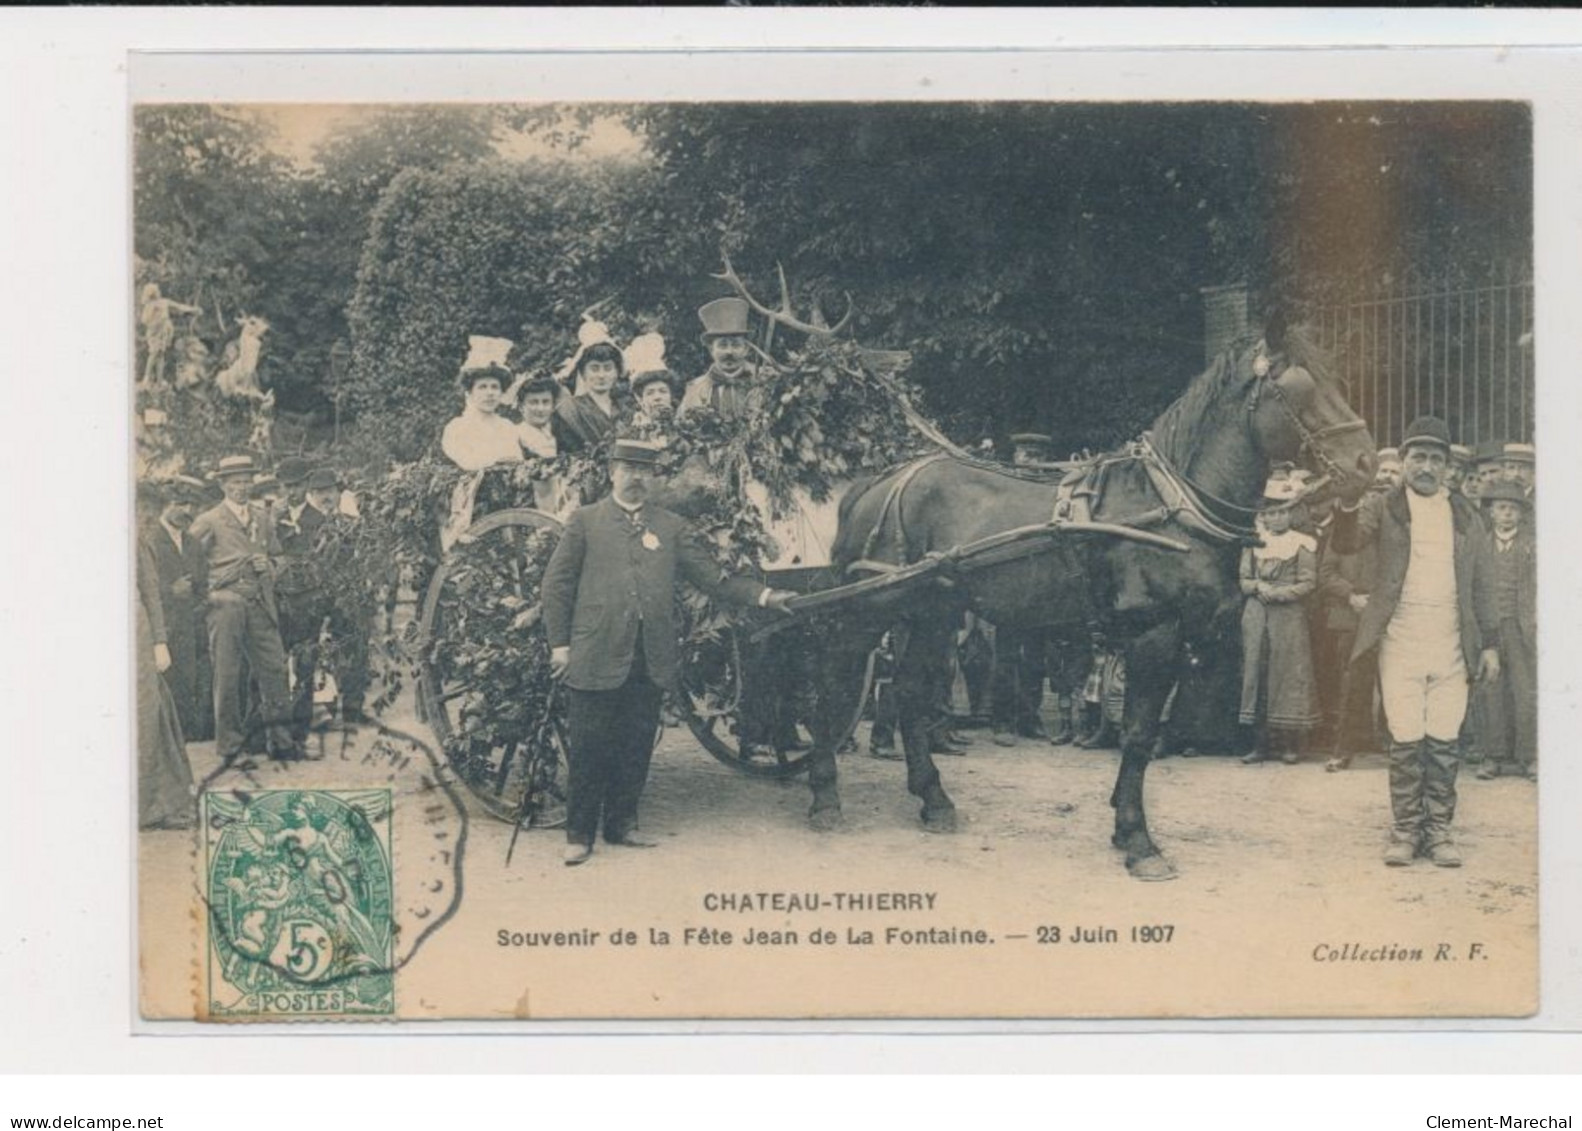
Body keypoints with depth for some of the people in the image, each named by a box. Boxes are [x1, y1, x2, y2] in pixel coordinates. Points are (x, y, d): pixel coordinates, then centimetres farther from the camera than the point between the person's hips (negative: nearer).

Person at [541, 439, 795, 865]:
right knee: (588, 750, 0)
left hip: (651, 661, 3)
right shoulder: (584, 521, 6)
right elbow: (556, 585, 5)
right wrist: (560, 645, -1)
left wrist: (763, 596, 0)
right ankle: (579, 834, 9)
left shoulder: (670, 527, 14)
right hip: (595, 658, -3)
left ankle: (622, 823, 22)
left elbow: (711, 578, 11)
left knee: (636, 749, 8)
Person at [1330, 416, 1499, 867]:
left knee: (1443, 744, 3)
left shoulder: (1465, 516, 12)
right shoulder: (1386, 508, 5)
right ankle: (1405, 831, 8)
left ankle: (1438, 831, 12)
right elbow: (1346, 543, -12)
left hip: (1452, 647, 2)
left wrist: (1488, 643, 10)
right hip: (1401, 643, -2)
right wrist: (1348, 502, -30)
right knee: (1406, 741, -2)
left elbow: (1481, 584, 14)